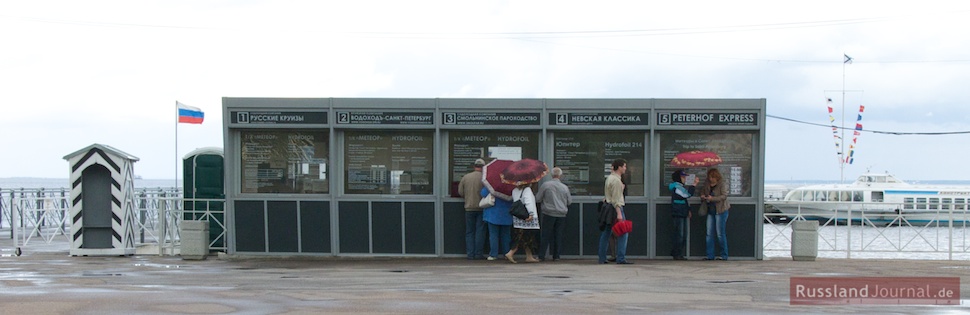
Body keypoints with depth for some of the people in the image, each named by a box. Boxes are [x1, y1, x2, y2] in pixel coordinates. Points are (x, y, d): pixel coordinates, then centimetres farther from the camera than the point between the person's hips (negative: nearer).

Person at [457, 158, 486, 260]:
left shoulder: (465, 177, 0)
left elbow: (460, 192, 3)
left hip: (469, 208, 3)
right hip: (481, 208, -2)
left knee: (469, 232, 9)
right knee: (480, 231, 4)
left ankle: (470, 254, 6)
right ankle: (478, 254, 2)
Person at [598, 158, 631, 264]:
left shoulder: (609, 177, 16)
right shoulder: (616, 180, -14)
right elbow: (615, 199, -19)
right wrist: (619, 213, -23)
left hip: (608, 207, 10)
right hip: (616, 208, -10)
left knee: (606, 234, 11)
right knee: (623, 233, -10)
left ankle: (602, 258, 13)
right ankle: (621, 258, -15)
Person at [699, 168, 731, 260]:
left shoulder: (722, 185, -7)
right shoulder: (706, 185, 11)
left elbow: (724, 196, -16)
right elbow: (702, 192, 24)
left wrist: (712, 198, -24)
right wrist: (702, 197, 1)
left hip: (720, 211, -6)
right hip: (710, 211, 6)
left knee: (720, 234, -5)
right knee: (709, 234, 4)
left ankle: (724, 255, 3)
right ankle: (710, 255, 8)